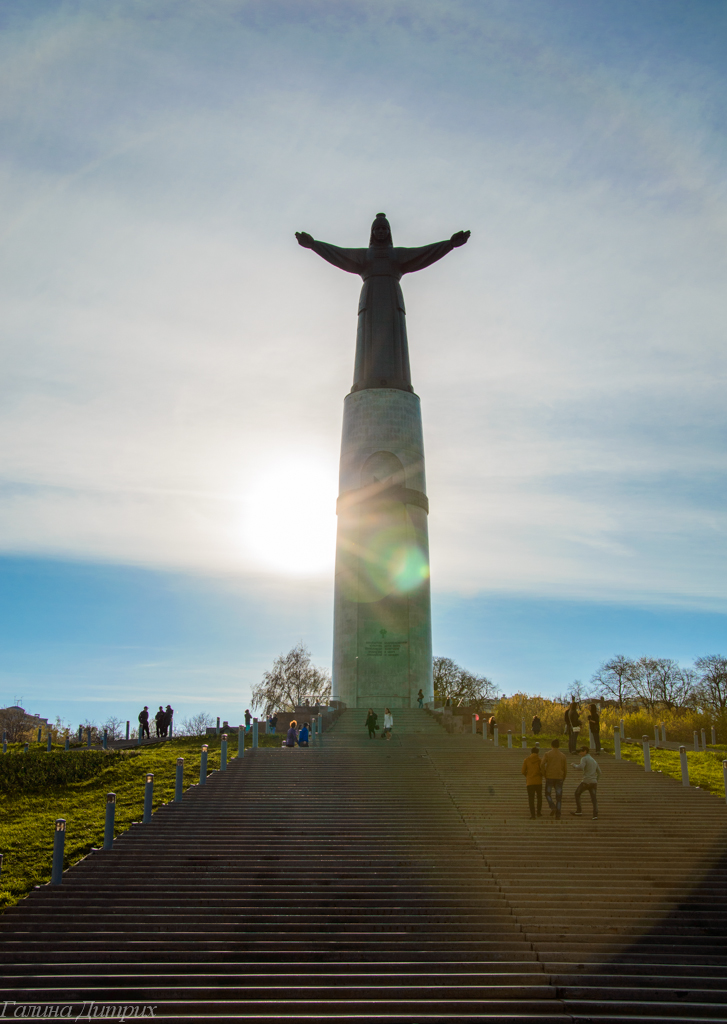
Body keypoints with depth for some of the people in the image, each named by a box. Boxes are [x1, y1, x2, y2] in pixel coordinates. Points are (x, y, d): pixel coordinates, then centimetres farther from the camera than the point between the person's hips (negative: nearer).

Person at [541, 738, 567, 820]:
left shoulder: (547, 754, -1)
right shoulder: (563, 755, 7)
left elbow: (542, 765, -13)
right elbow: (565, 769, 5)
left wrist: (544, 774, 2)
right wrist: (563, 779, 17)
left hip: (549, 777, -2)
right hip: (559, 778, 2)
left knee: (548, 794, 14)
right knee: (558, 797, 7)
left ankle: (553, 807, -11)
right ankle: (558, 815, -1)